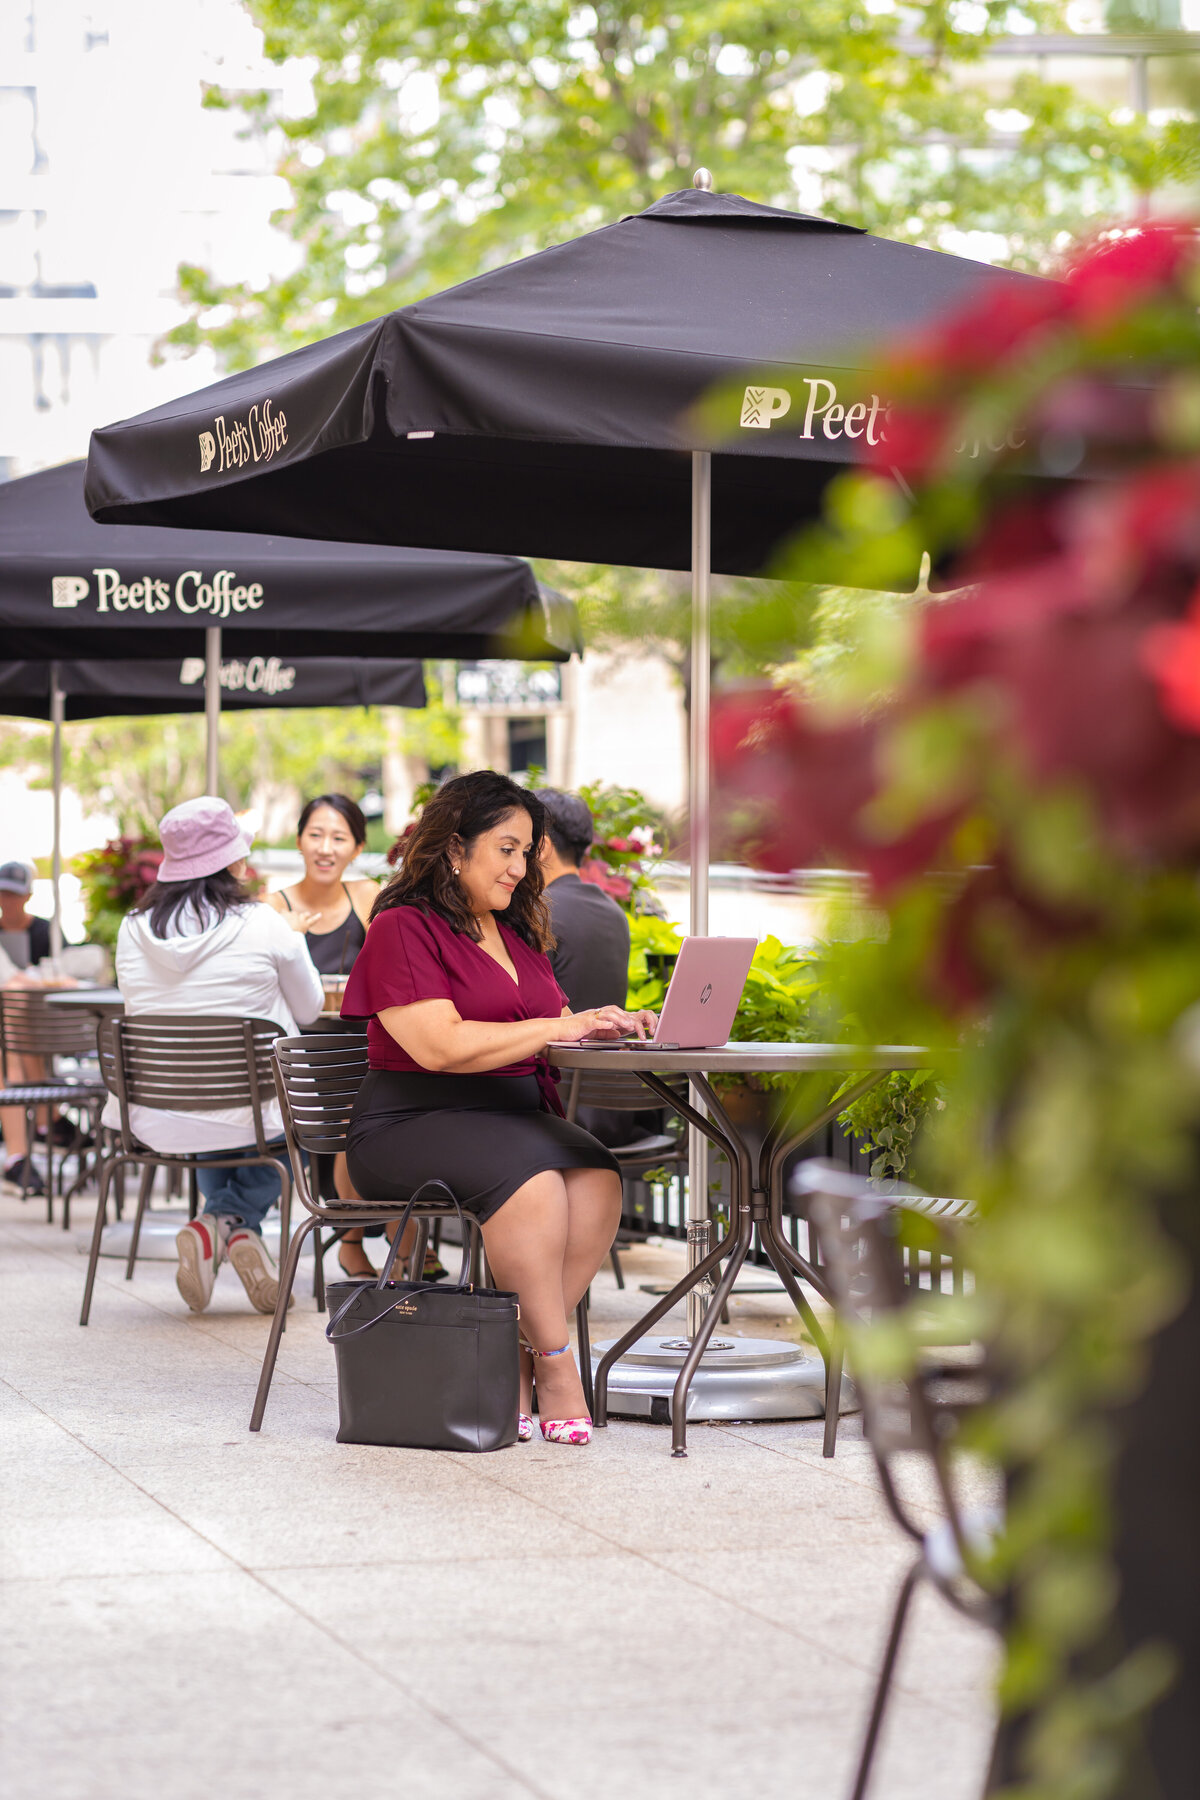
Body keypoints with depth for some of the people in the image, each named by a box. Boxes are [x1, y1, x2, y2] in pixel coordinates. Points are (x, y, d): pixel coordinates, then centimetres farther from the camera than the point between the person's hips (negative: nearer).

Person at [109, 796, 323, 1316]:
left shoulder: (133, 930, -2)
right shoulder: (262, 926, -12)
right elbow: (310, 1009, 3)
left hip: (156, 1123, 4)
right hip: (245, 1118, -4)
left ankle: (219, 1225, 20)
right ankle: (231, 1220, 10)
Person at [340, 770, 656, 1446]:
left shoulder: (519, 933, 21)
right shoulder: (403, 929, -5)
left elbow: (556, 1037, 22)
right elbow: (441, 1046, -17)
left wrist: (606, 1029, 0)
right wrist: (555, 1027, -16)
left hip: (518, 1114, 7)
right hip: (413, 1125, -7)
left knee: (598, 1177, -25)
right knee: (533, 1178, -35)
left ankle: (520, 1360, -21)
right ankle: (556, 1368, -26)